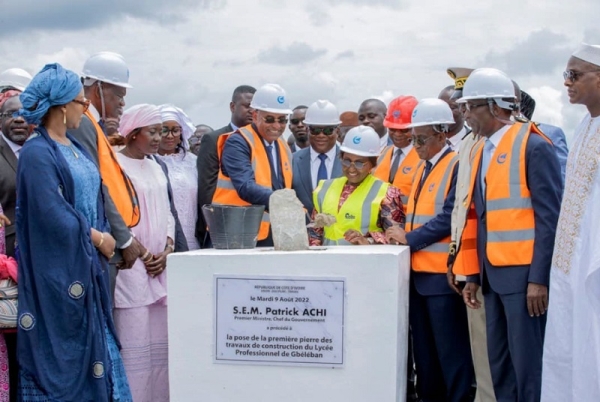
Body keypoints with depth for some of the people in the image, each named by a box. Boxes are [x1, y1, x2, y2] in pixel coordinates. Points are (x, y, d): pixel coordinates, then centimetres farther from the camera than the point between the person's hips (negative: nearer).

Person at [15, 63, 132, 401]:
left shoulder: (77, 149, 12)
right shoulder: (37, 153, -15)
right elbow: (53, 215, -21)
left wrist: (104, 240, -3)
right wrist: (98, 238, -10)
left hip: (88, 267, 8)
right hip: (58, 272, -8)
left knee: (93, 344, 11)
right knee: (60, 352, 1)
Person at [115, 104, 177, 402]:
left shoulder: (155, 166, 15)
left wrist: (167, 250, 1)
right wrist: (142, 253, -11)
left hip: (161, 263, 7)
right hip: (131, 264, -7)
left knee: (160, 340, 8)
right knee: (134, 342, -7)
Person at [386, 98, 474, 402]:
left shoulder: (457, 165, -11)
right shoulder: (423, 168, 16)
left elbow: (449, 217, -18)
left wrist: (409, 238, -14)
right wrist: (401, 236, -3)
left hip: (443, 273, -9)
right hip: (419, 271, 9)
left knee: (450, 348, -2)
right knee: (423, 348, 14)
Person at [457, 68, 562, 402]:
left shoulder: (534, 146, -10)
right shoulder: (481, 152, 14)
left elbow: (550, 217, -13)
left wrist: (539, 279, -17)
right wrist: (474, 276, 14)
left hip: (524, 274, -8)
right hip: (493, 274, 8)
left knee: (528, 364, -4)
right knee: (499, 365, 13)